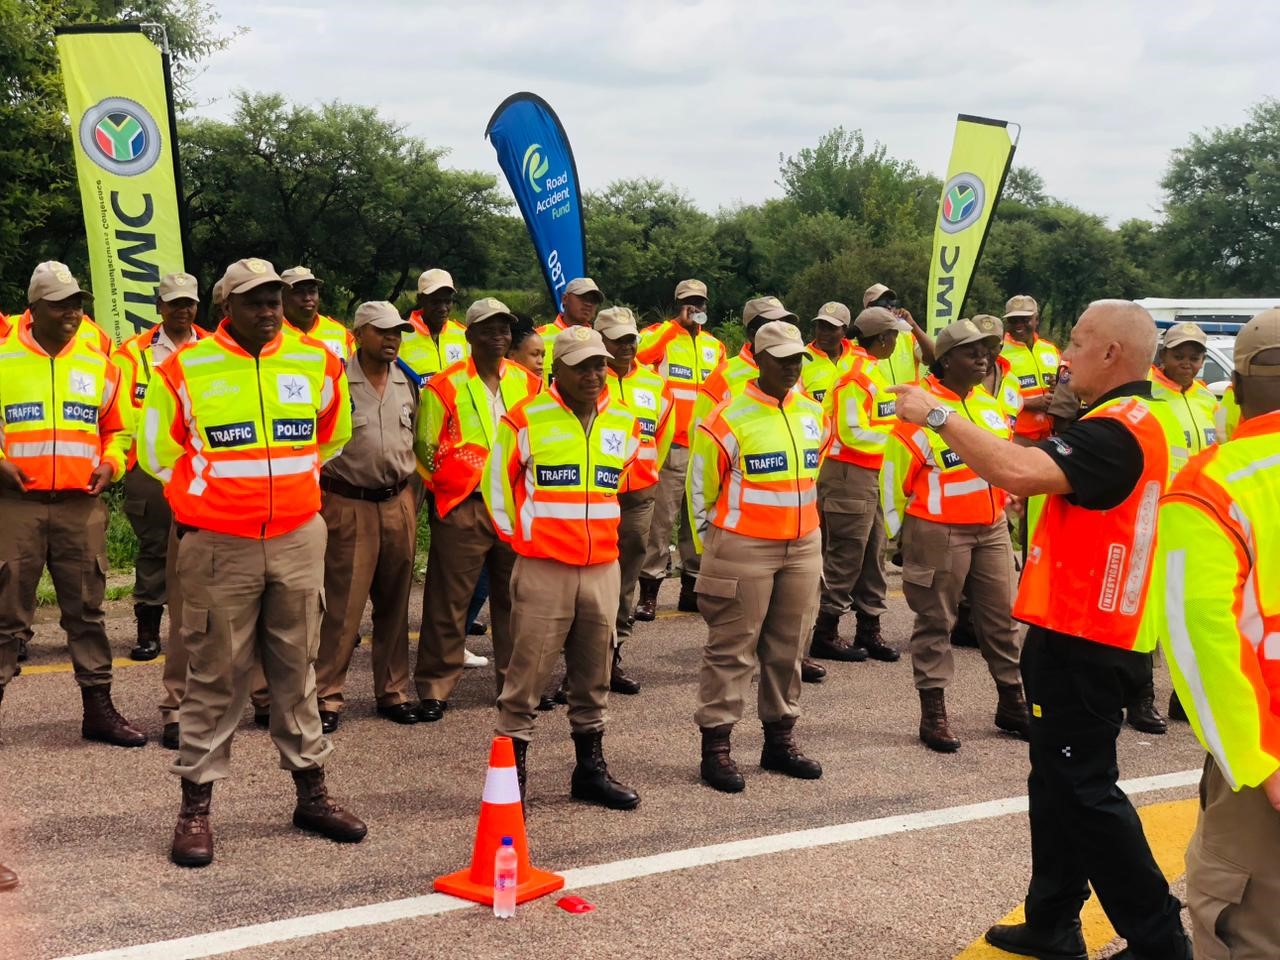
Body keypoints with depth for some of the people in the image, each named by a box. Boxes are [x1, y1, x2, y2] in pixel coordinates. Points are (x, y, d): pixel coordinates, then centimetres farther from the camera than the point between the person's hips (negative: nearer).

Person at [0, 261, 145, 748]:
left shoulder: (98, 365, 11)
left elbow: (118, 428, 20)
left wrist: (110, 464, 3)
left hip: (81, 506, 3)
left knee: (87, 611, 9)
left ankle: (98, 708, 17)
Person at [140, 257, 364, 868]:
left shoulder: (317, 364, 4)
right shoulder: (186, 369, -5)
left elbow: (333, 435, 22)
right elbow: (156, 446, 6)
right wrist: (201, 495, 7)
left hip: (298, 541, 3)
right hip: (218, 545, -3)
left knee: (296, 669, 12)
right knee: (215, 676, 2)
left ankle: (311, 793, 21)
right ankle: (196, 807, 10)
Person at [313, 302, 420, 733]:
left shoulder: (408, 383, 10)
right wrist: (318, 493, -6)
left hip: (398, 502, 5)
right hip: (348, 504, -5)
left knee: (394, 604, 11)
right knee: (343, 605, -4)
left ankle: (393, 691, 21)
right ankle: (327, 696, 4)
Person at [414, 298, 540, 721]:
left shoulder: (529, 383, 10)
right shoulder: (445, 386, -2)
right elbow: (425, 448, 2)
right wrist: (446, 488, -2)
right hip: (462, 509, -4)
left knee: (515, 599, 10)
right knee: (448, 602, -1)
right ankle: (435, 688, 6)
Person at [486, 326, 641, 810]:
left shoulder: (623, 422, 9)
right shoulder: (526, 419, -6)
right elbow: (497, 481, 4)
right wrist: (517, 534, 6)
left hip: (603, 568, 5)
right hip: (543, 569, -5)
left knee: (593, 675, 13)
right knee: (528, 673, -2)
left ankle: (590, 769, 25)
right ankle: (511, 772, 6)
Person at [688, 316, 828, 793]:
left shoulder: (812, 414, 9)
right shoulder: (730, 418, -11)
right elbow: (700, 485, -4)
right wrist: (711, 543, -1)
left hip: (803, 547, 6)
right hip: (743, 549, -6)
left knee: (789, 646, 11)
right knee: (732, 649, -2)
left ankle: (780, 739, 22)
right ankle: (716, 747, 3)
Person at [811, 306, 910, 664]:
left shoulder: (871, 369, 15)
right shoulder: (856, 374, -17)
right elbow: (852, 433, -21)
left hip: (869, 474, 10)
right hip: (850, 474, -10)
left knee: (872, 554, 13)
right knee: (845, 557, -5)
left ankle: (868, 631, 20)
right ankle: (825, 635, 3)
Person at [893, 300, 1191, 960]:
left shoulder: (1117, 429, -21)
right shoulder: (1146, 420, 13)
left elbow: (1020, 472, -34)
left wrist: (936, 415, -25)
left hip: (1081, 640, -10)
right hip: (1086, 633, 10)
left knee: (1084, 789, -3)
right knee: (1058, 782, 17)